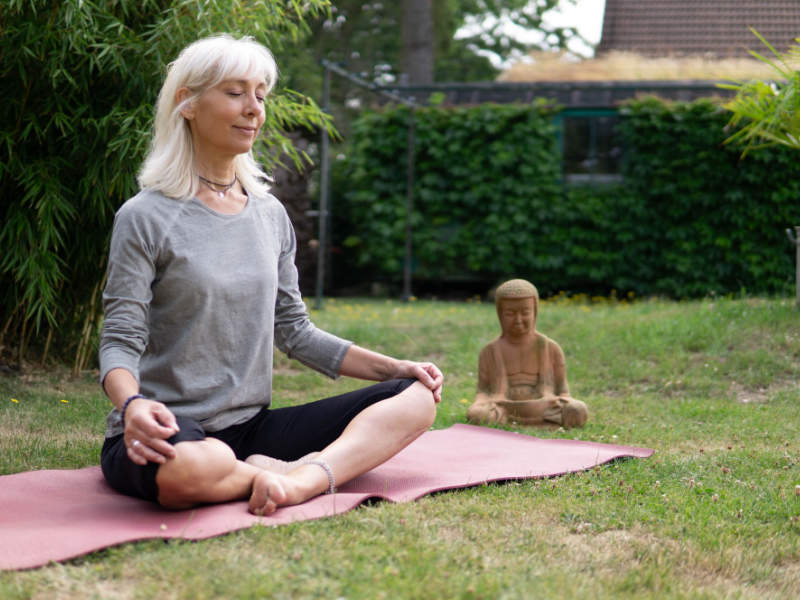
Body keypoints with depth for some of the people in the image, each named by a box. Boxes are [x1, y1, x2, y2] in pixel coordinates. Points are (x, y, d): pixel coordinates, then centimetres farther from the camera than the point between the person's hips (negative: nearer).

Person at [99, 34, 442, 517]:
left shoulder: (271, 215, 13)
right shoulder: (146, 218, -5)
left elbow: (295, 331, 17)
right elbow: (121, 341, -10)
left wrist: (395, 367, 10)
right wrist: (132, 403, -33)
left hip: (250, 428, 7)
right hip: (171, 431, -6)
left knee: (416, 397, -9)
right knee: (187, 470, -44)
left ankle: (306, 477, -32)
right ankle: (295, 473, -15)